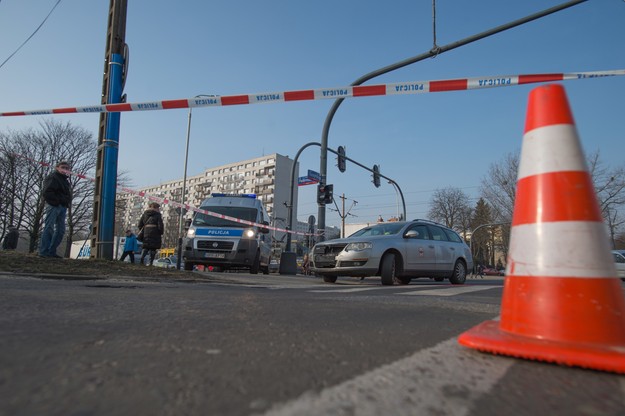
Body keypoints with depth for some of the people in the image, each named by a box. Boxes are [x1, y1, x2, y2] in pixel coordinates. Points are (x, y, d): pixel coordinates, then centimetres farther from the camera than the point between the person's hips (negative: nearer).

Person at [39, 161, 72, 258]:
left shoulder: (65, 180, 24)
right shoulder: (53, 177, -2)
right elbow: (47, 193, -14)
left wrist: (67, 204, 10)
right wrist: (57, 201, -18)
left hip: (62, 207, 9)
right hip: (53, 206, -9)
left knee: (61, 230, 6)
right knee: (49, 228, -9)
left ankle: (52, 251, 10)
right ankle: (44, 251, -8)